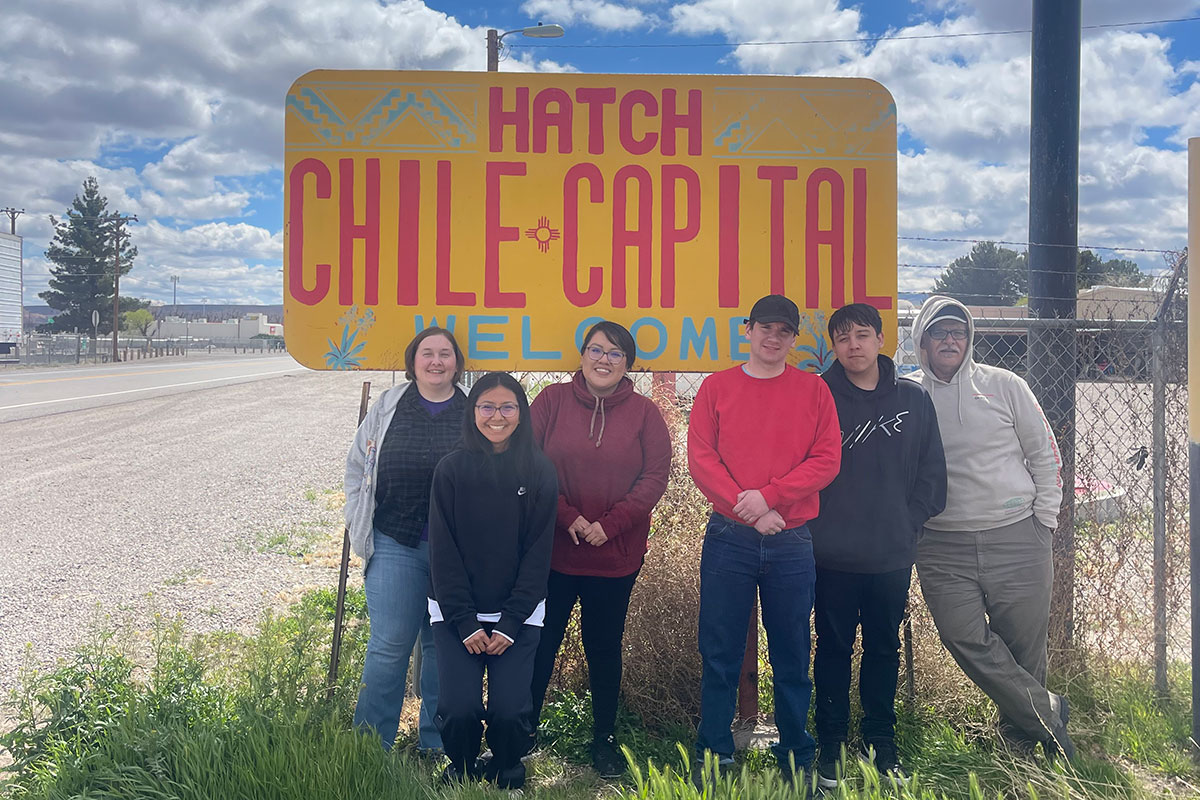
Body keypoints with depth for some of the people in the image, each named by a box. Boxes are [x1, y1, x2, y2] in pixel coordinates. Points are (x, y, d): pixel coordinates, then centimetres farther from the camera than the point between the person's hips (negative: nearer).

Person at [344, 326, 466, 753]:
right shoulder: (387, 407, 7)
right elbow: (357, 469, 13)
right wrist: (360, 530, 8)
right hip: (395, 545, 0)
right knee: (389, 644, -1)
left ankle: (436, 744, 24)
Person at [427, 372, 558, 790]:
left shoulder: (539, 472, -1)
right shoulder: (451, 469, -2)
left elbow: (538, 551, -2)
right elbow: (443, 550, -3)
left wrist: (511, 622, -9)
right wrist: (465, 622, -10)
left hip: (518, 612, 0)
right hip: (456, 612, 0)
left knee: (510, 709, -11)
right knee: (460, 708, -11)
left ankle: (507, 779, 19)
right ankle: (459, 779, 19)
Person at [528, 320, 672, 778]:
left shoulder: (644, 413, 2)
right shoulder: (552, 401, 1)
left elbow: (655, 477, -3)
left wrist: (610, 524, -13)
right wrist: (566, 516, -14)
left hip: (616, 555, 1)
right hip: (551, 551, 0)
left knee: (604, 648, 13)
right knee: (539, 645, 6)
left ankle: (604, 739, 28)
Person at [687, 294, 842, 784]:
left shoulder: (813, 390, 6)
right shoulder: (716, 388, 4)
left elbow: (826, 459, -2)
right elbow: (700, 459, -3)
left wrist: (769, 496, -14)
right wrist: (749, 510, -13)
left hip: (792, 541, 1)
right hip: (728, 537, 0)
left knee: (792, 654, 9)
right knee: (720, 654, 4)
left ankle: (797, 758, 22)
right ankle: (713, 756, 16)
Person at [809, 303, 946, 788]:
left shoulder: (914, 401, 4)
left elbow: (932, 472, 7)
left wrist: (910, 522, -1)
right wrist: (817, 524, -9)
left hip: (894, 556, 2)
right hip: (833, 555, -2)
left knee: (885, 649, 13)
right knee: (834, 649, 8)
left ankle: (880, 741, 28)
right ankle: (830, 744, 21)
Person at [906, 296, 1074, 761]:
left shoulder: (1004, 386, 5)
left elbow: (1045, 456, 9)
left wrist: (1043, 522, 4)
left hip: (1017, 539, 0)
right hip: (942, 550, 0)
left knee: (1024, 650, 3)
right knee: (967, 641, -11)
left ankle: (1021, 741, 22)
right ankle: (1048, 714, 6)